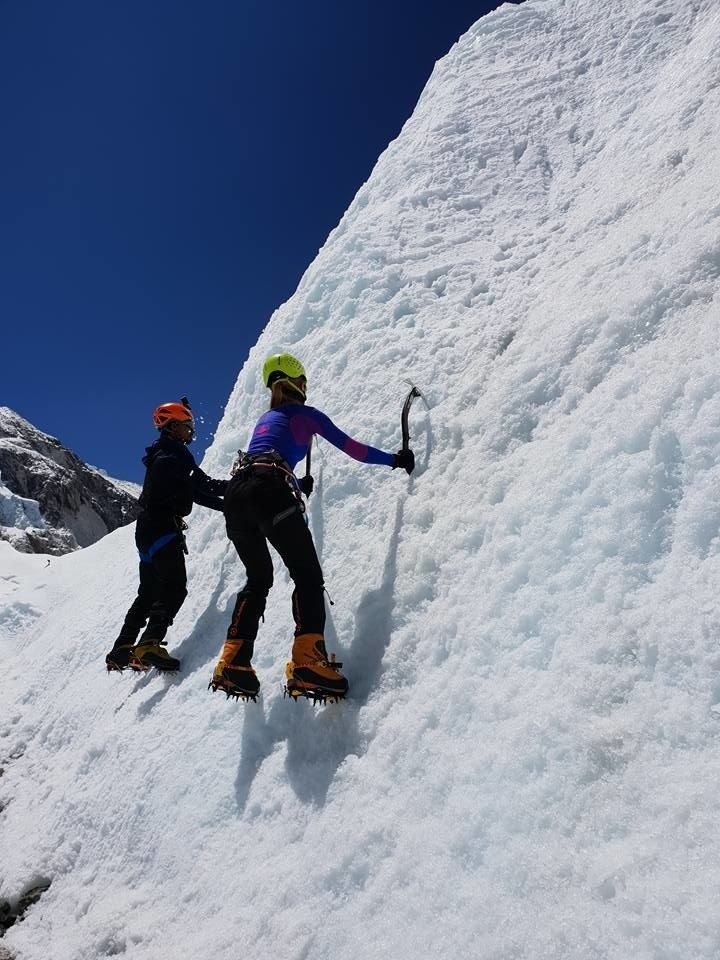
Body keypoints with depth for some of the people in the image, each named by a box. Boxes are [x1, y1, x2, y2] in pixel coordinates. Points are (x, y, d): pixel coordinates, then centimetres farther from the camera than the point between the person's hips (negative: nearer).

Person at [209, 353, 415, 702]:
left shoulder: (265, 419, 33)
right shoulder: (306, 413, 15)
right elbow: (351, 447, 14)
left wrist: (298, 484, 62)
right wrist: (394, 459, 26)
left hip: (236, 492, 7)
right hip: (269, 493, -7)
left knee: (258, 580, 17)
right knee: (307, 576, -4)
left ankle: (232, 663, 6)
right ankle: (308, 663, -22)